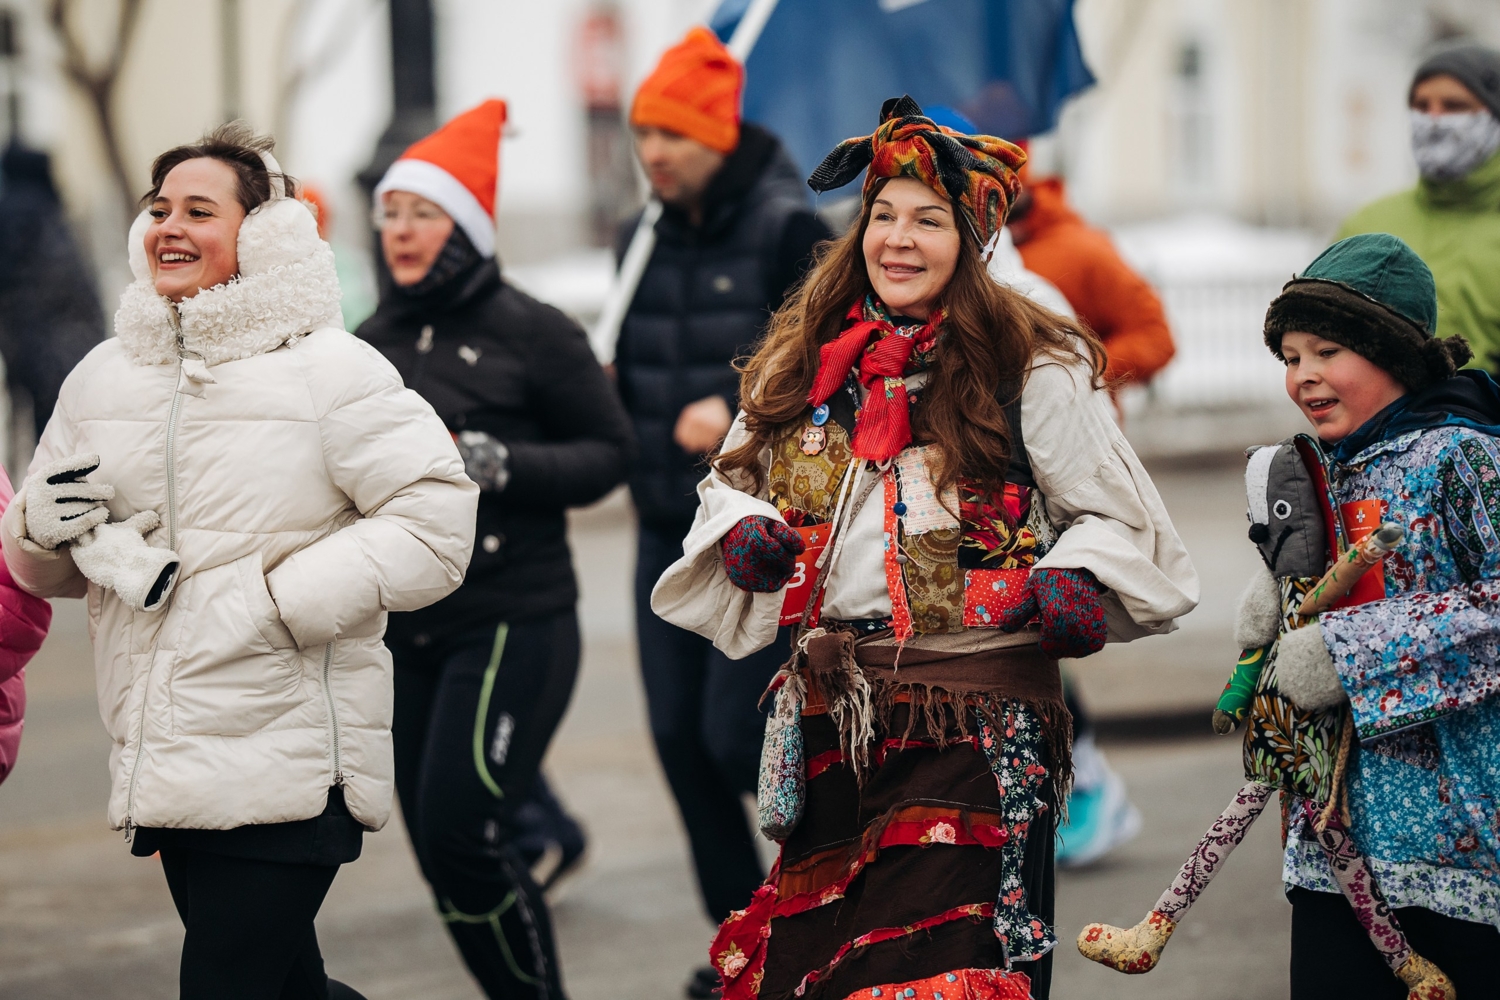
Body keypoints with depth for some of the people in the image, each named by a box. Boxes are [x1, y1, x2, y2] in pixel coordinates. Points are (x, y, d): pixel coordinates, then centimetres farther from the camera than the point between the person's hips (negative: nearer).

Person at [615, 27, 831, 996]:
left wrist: (739, 409, -23)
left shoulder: (789, 231, -10)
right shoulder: (646, 241, 10)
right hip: (670, 533, 7)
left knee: (736, 737, -10)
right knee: (679, 737, 4)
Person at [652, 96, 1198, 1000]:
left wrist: (1075, 583, -19)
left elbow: (1118, 518, 2)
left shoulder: (1030, 372, -3)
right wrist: (744, 529, 2)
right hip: (831, 712, 5)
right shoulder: (805, 366, 10)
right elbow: (736, 480, 24)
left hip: (979, 717, -5)